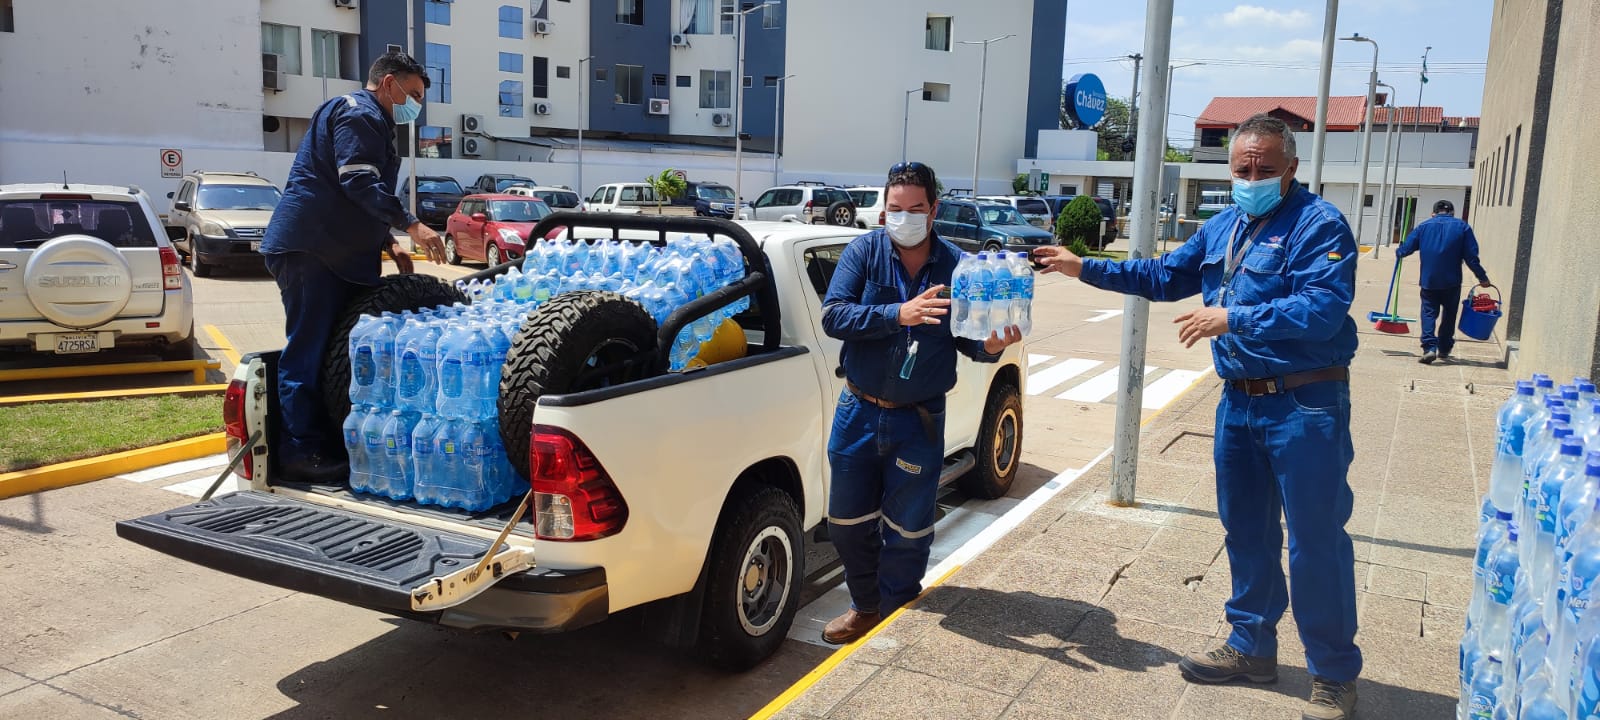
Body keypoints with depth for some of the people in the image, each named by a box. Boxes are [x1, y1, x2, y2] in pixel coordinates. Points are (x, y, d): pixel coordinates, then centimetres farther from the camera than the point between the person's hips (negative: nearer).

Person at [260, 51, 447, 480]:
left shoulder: (372, 122, 26)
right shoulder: (358, 113, -7)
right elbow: (360, 183, -20)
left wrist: (389, 244, 16)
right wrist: (410, 226, -22)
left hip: (340, 254, 11)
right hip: (311, 250, -11)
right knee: (309, 347, -9)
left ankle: (333, 442, 16)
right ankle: (302, 450, -5)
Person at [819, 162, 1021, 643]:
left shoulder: (956, 266, -6)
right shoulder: (864, 252, -5)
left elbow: (968, 339, 0)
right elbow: (833, 315, -18)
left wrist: (991, 346, -24)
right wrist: (897, 314, -30)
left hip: (919, 423, -1)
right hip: (859, 412, 2)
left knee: (907, 530, 9)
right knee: (848, 522, 13)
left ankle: (894, 618, 31)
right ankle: (866, 607, 36)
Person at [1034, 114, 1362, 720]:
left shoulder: (1318, 225, -12)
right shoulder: (1222, 227, 12)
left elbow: (1324, 308, -24)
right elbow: (1164, 277, 20)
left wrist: (1233, 318, -27)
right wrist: (1083, 269, 14)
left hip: (1305, 407, -7)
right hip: (1239, 401, 8)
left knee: (1315, 542, -1)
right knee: (1246, 532, 16)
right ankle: (1252, 648, 32)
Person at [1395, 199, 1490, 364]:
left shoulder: (1425, 225, 5)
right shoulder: (1462, 227, 2)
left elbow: (1407, 246, 5)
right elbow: (1471, 256, -2)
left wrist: (1398, 254, 28)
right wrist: (1482, 277, 5)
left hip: (1429, 280, 0)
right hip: (1452, 282, 0)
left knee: (1429, 313, 3)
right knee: (1449, 315, 16)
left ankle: (1429, 348, -15)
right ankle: (1444, 350, 22)